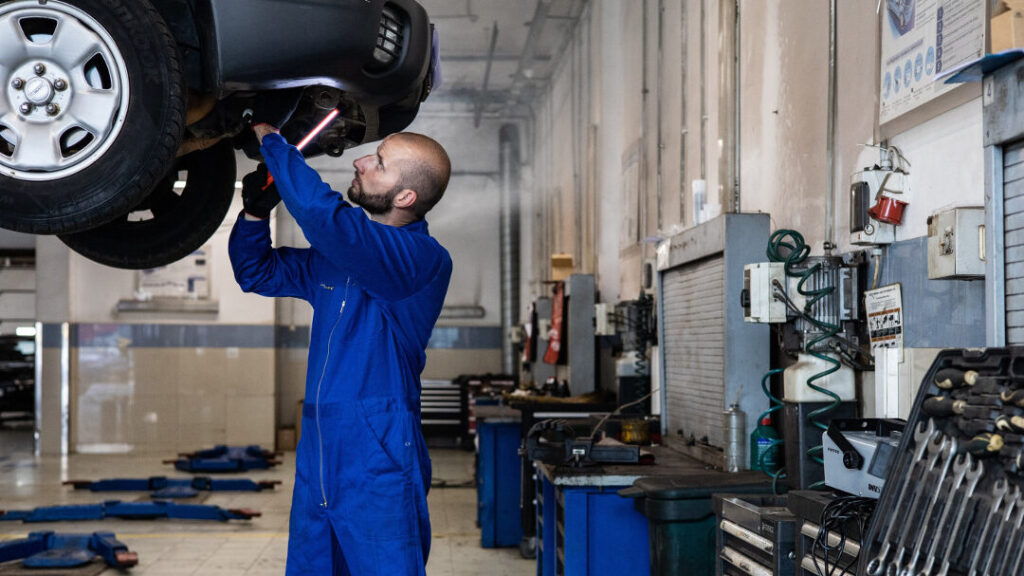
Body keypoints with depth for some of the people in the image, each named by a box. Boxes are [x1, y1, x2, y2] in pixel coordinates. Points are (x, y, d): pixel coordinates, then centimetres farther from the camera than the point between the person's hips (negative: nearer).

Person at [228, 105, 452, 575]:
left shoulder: (422, 259, -15)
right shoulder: (340, 254, 12)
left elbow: (320, 212, -28)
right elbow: (258, 272, 25)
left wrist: (270, 138, -14)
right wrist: (256, 211, 6)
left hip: (378, 468, -8)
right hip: (317, 465, 8)